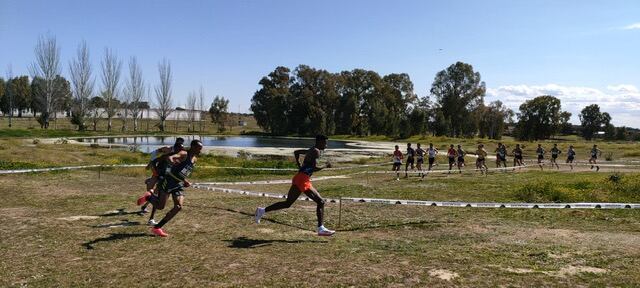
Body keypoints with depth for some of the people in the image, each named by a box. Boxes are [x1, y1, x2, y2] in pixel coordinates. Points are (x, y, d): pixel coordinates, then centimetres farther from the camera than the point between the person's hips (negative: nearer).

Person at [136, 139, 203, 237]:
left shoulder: (195, 160, 12)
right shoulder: (184, 154, -12)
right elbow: (170, 157, -31)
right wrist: (172, 161, -52)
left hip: (179, 185, 7)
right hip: (169, 181, -7)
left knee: (178, 207, -10)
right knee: (160, 206, -9)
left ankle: (157, 227, 0)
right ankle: (148, 196, 25)